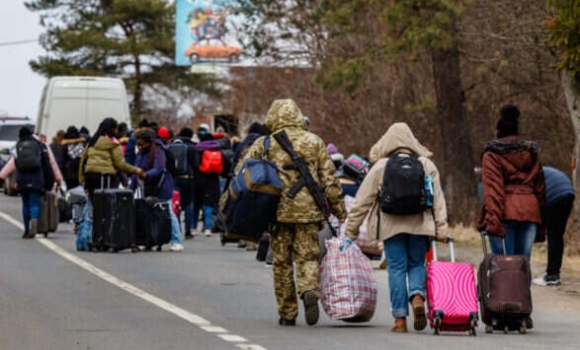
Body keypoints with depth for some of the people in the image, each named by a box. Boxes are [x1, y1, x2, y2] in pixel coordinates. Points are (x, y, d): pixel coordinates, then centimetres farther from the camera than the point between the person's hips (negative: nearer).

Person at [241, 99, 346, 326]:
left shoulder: (264, 144, 3)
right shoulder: (314, 142, 6)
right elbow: (329, 180, 5)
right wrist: (340, 211, 10)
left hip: (278, 212, 0)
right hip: (308, 211, 0)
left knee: (282, 262, 9)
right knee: (308, 257, 5)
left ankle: (287, 314, 11)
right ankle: (309, 291, -24)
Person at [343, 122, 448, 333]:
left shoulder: (380, 167, 2)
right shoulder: (426, 165, 6)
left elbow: (362, 202, 4)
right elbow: (438, 200, 3)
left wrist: (350, 233, 8)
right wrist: (441, 229, 4)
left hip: (392, 226, -1)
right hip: (420, 225, 1)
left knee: (396, 268, 3)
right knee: (417, 264, 14)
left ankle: (400, 319, 0)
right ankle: (417, 297, -15)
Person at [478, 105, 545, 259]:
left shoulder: (492, 154, 1)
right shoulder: (531, 152, 16)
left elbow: (492, 188, -10)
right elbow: (540, 188, 17)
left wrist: (493, 219, -17)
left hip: (506, 212, -4)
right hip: (530, 212, 4)